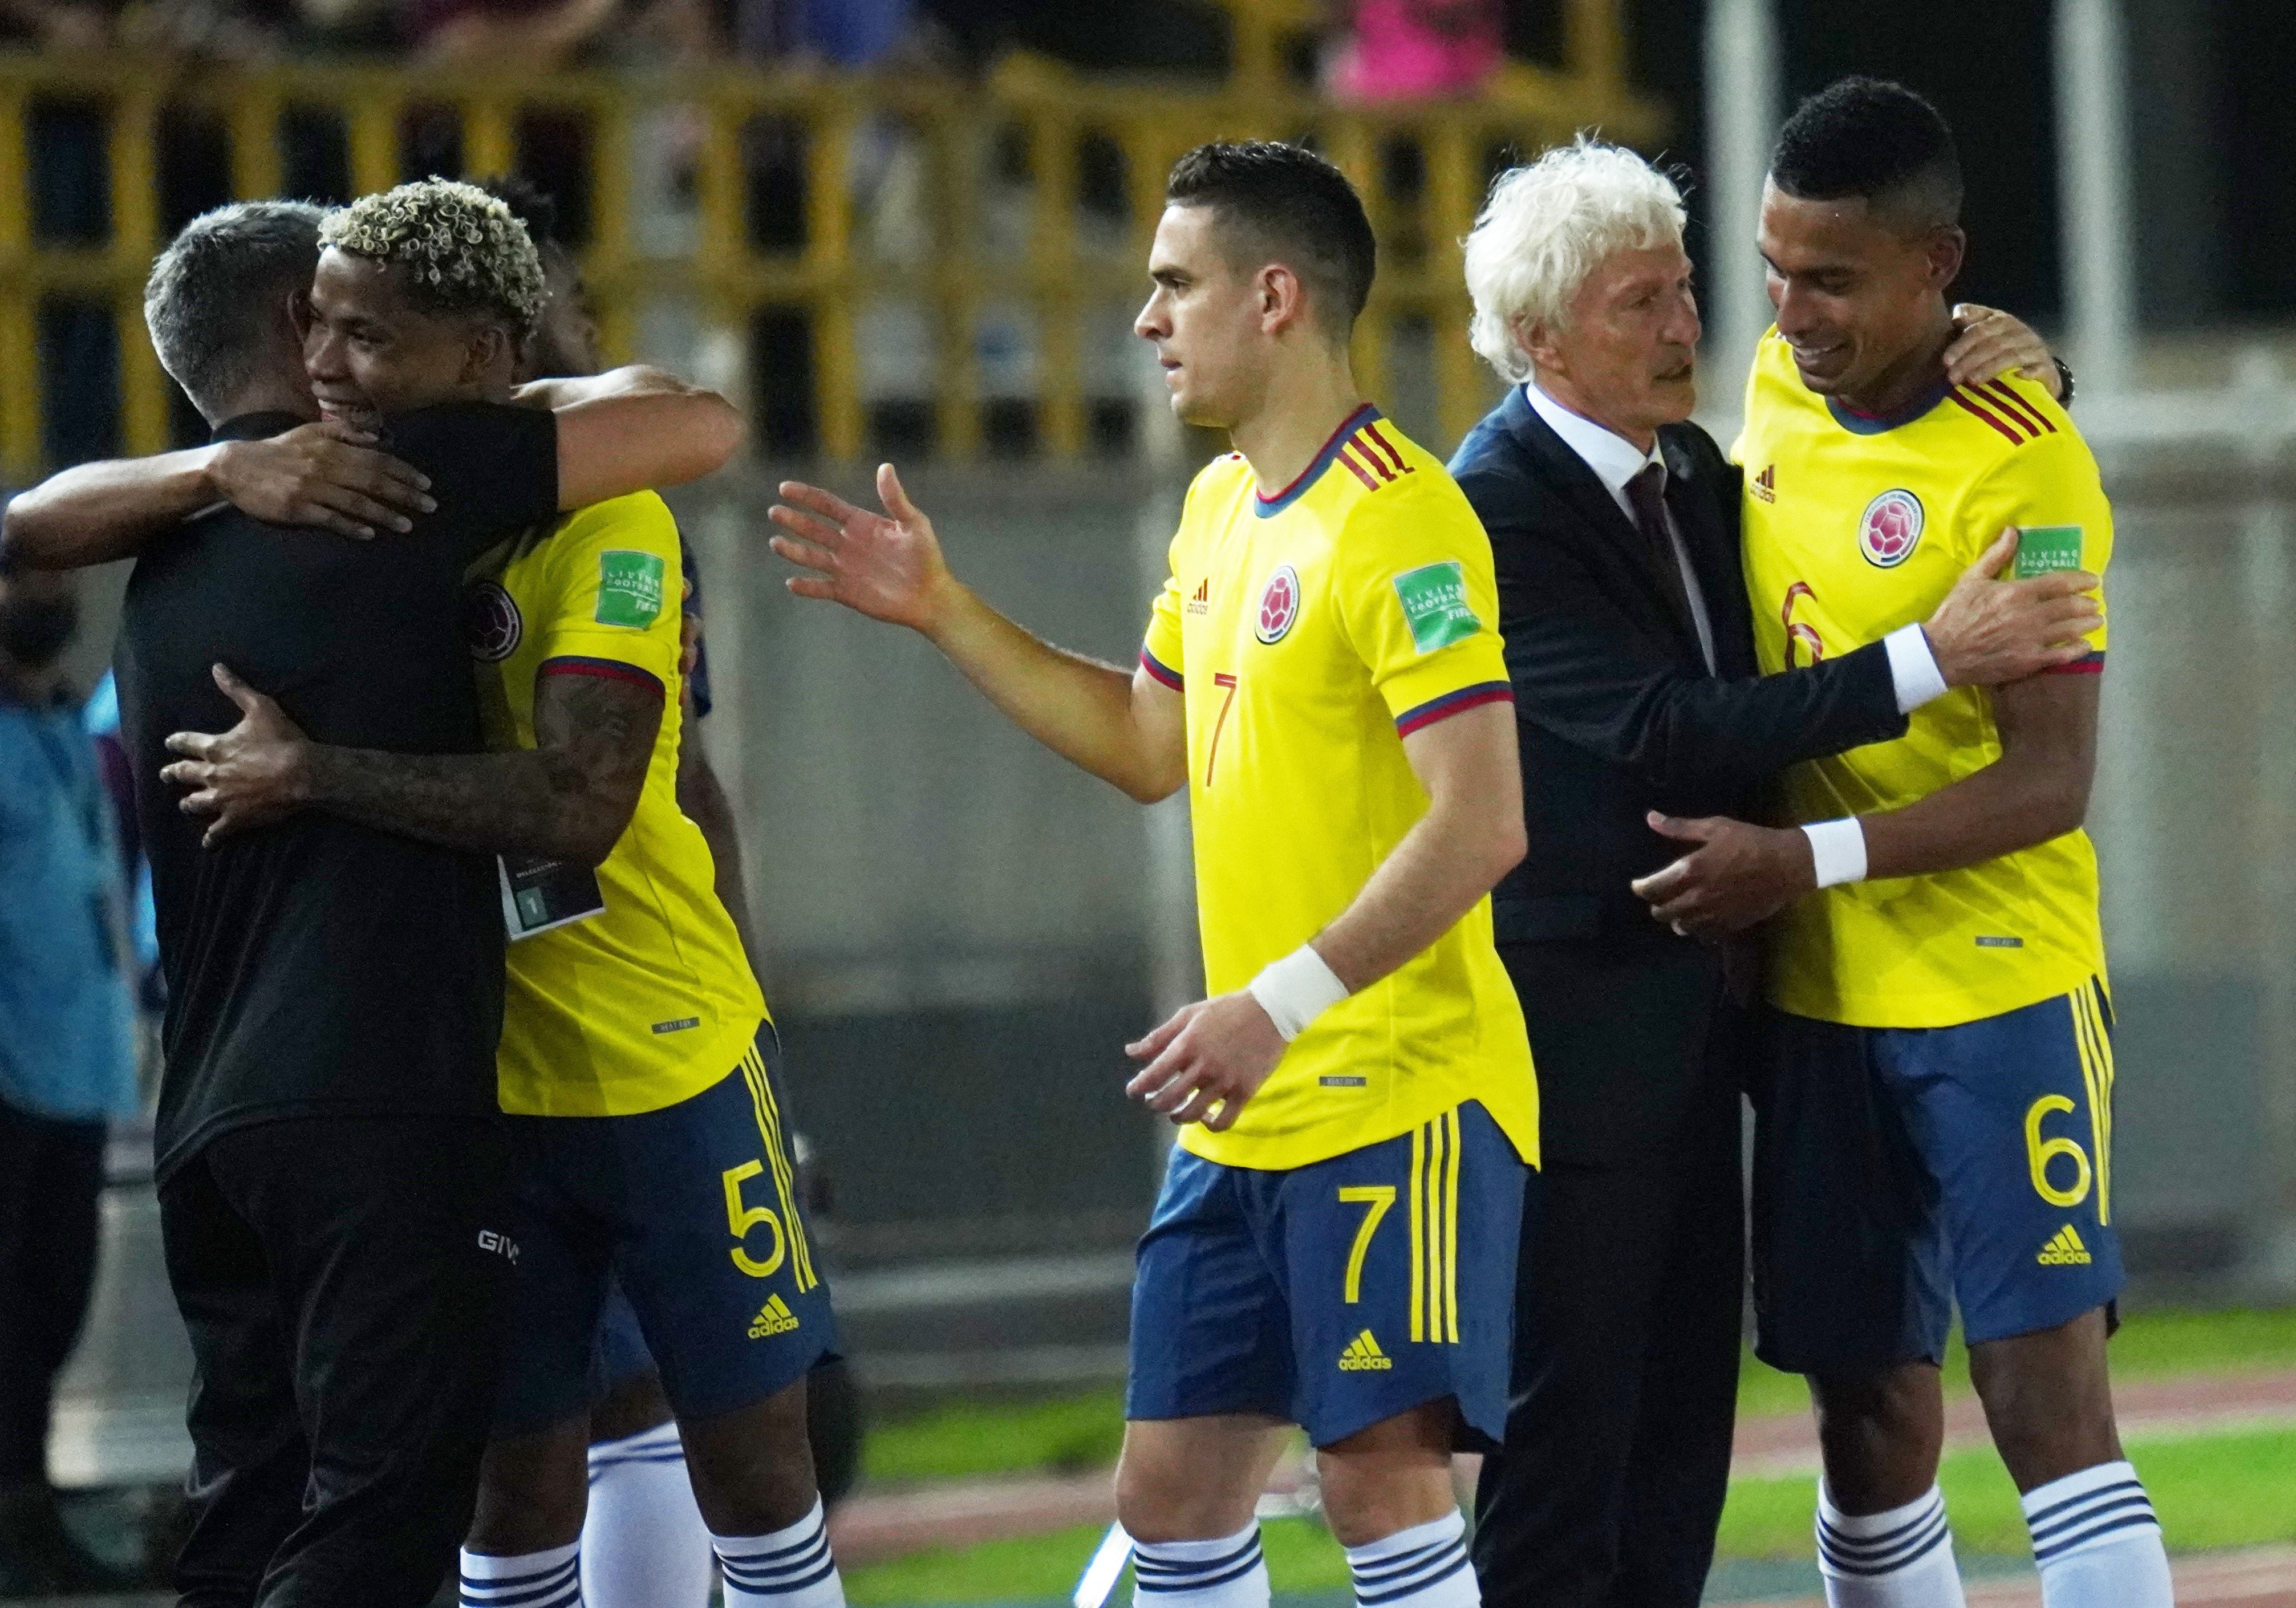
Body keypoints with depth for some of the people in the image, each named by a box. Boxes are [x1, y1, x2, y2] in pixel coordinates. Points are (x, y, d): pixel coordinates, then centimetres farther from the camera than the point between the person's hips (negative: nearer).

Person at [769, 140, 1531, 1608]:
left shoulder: (1399, 522, -15)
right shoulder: (1220, 507, 14)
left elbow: (1482, 822, -21)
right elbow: (1150, 745, 27)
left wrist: (1283, 1004, -25)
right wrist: (941, 613, 21)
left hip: (1397, 1097, -9)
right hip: (1248, 1113, 9)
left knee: (1381, 1476, -14)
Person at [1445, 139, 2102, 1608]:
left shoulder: (1696, 476, 11)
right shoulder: (1500, 508, -15)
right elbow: (1668, 736, -23)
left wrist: (2009, 372, 1)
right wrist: (1933, 657, -26)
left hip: (1688, 1015, 9)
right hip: (1576, 1025, -8)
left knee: (1682, 1435, 10)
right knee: (1569, 1425, -6)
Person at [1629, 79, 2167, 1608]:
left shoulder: (2021, 465, -16)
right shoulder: (1777, 390, 5)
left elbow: (2049, 781, -18)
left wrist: (1809, 861, -23)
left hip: (1996, 992, -7)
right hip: (1818, 997, 7)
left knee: (2044, 1385, -12)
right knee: (1869, 1408, 9)